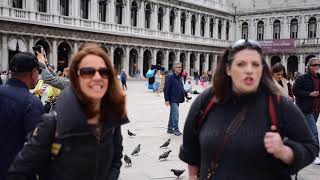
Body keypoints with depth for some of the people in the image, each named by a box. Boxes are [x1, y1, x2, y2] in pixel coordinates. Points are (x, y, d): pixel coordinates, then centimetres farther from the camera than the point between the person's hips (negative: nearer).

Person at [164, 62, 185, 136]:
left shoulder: (180, 77, 12)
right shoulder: (170, 77, -13)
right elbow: (166, 89, -14)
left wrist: (184, 96, 14)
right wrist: (167, 99, -17)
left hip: (178, 99, 8)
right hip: (172, 99, -8)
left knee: (172, 114, 15)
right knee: (176, 114, -11)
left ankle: (170, 129, 24)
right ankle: (176, 129, -4)